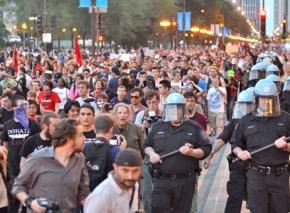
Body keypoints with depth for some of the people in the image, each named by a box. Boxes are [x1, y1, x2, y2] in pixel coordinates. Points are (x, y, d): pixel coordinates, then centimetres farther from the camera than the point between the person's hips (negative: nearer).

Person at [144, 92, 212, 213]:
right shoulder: (158, 127, 12)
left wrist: (192, 152, -15)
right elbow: (147, 145, 21)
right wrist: (151, 153, -1)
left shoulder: (194, 128, 5)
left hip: (185, 181, -1)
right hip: (162, 180, 1)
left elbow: (206, 149, 3)